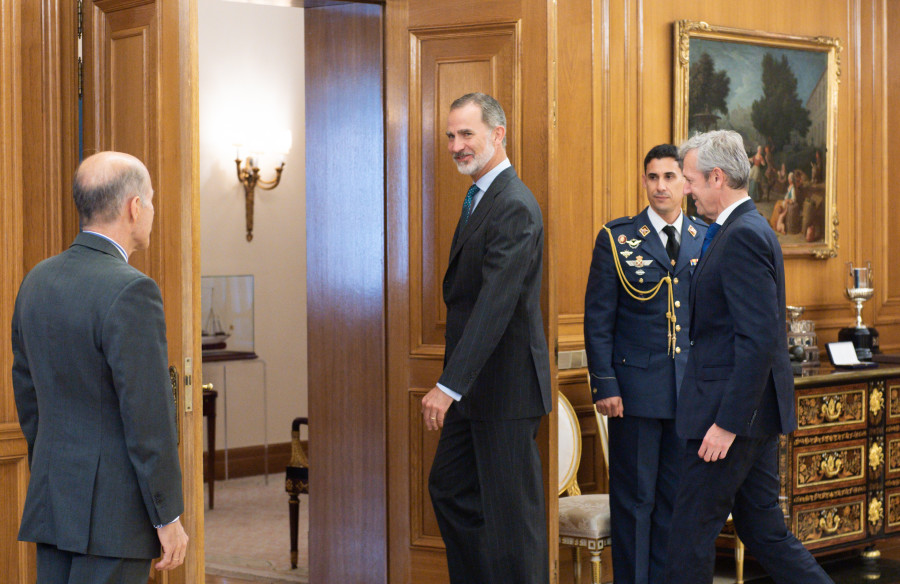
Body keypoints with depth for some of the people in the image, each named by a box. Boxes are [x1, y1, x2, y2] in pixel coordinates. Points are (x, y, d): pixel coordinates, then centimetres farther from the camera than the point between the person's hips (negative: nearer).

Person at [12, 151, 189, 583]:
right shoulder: (131, 292, -17)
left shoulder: (37, 281, 8)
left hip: (51, 500, 8)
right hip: (114, 512, -8)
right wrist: (168, 518, -11)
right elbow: (148, 415, -18)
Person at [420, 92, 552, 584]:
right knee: (449, 488, 18)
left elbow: (495, 305, -26)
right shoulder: (480, 198, 14)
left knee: (512, 509, -1)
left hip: (505, 386, -10)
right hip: (475, 386, 10)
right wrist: (453, 382, 16)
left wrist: (450, 385, -29)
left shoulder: (514, 208, -18)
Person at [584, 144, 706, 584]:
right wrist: (604, 384, -8)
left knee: (677, 497, 9)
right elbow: (597, 319, -2)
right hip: (637, 387, -3)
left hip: (692, 390, 3)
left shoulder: (708, 241, 8)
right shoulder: (616, 239, 0)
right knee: (635, 497, 2)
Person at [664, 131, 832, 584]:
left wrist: (727, 422, -23)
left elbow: (759, 339, -24)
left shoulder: (743, 237, -17)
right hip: (753, 411, 10)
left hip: (734, 410, -10)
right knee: (762, 529, 13)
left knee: (693, 529, -1)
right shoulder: (749, 231, 15)